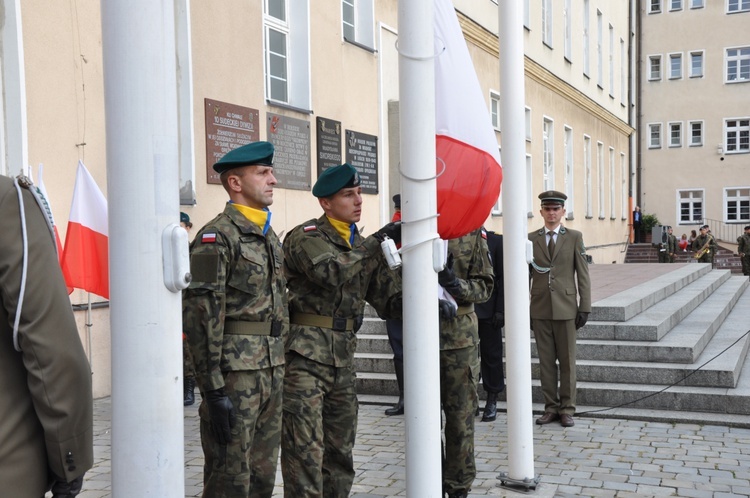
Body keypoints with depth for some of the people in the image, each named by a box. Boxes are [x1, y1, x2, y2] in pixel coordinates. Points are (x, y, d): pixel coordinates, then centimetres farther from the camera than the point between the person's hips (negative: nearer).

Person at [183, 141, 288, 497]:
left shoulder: (270, 237, 15)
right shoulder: (216, 237, -12)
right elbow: (200, 315, -17)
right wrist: (213, 389, -20)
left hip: (272, 371, 8)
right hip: (236, 372, -8)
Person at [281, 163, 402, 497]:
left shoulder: (364, 246, 14)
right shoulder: (305, 237, -5)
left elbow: (389, 300, 10)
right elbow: (332, 272, -24)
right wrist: (378, 243, -18)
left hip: (343, 358, 7)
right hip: (305, 355, -7)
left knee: (340, 454, 15)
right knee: (305, 451, -8)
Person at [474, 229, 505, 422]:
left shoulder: (496, 240, 0)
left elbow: (503, 277, -3)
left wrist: (500, 310, -8)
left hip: (488, 310, -2)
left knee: (491, 354, 5)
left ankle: (492, 400, 16)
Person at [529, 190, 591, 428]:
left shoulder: (574, 237, 3)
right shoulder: (530, 239, 6)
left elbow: (583, 275, 1)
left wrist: (584, 307, -4)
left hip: (565, 308, -1)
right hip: (540, 309, 2)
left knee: (567, 361, 4)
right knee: (546, 361, 7)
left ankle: (567, 408, 13)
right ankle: (551, 406, 16)